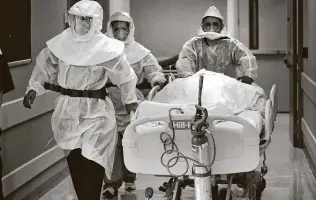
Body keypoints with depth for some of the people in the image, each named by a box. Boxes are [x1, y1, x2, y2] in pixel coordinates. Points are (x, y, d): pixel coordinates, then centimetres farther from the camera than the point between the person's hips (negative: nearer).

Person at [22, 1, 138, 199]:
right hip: (68, 109, 4)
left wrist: (130, 99, 9)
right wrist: (34, 88, -2)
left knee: (92, 163, -9)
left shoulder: (106, 48, -12)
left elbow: (124, 75, 0)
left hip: (96, 112, -4)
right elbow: (45, 67, 10)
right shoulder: (60, 43, -2)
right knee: (74, 161, 9)